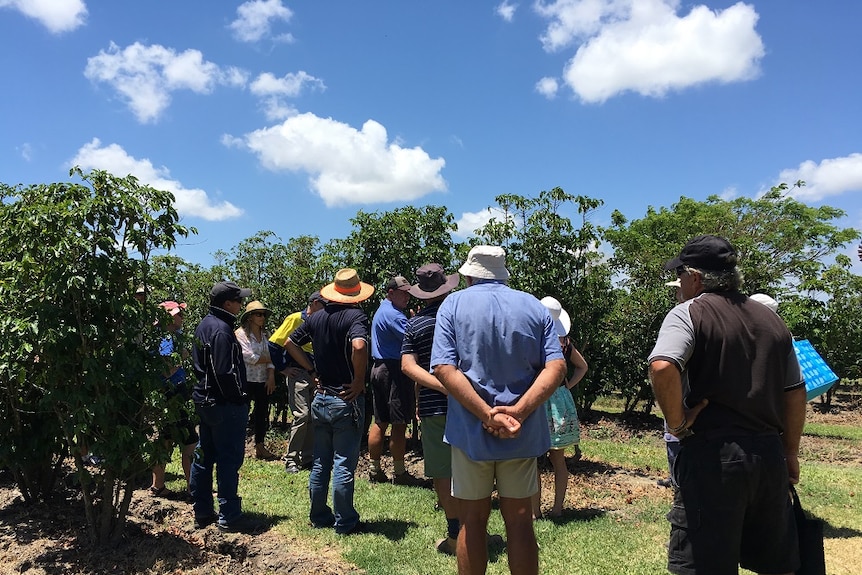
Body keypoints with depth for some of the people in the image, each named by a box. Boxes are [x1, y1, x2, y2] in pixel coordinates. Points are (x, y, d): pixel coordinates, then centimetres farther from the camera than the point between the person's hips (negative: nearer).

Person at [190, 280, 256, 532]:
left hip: (205, 400, 10)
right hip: (225, 405, -10)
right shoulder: (222, 330, -21)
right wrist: (239, 399, -14)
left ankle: (202, 512, 25)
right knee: (229, 460, -1)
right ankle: (229, 516, 7)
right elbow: (225, 373, -25)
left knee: (203, 457, 15)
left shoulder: (204, 325, 11)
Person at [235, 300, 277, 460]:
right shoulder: (241, 333, -6)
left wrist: (271, 376, -5)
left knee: (262, 414, 10)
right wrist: (267, 360, -4)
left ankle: (260, 447, 20)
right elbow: (248, 357, -15)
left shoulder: (265, 335, 12)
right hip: (246, 380, -6)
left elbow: (271, 356, 7)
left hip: (263, 381, 6)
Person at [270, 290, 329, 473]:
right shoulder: (295, 319, -4)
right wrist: (283, 369, -7)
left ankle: (307, 458, 18)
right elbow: (274, 343, -8)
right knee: (301, 415, -14)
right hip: (298, 374, -7)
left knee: (314, 416, 7)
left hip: (316, 376, 7)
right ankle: (291, 460, -4)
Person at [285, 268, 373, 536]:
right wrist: (359, 381, -20)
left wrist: (313, 370, 11)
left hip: (321, 398, 6)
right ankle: (344, 522, 14)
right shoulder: (356, 316, -14)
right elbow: (359, 346, -33)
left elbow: (290, 343, 14)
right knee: (344, 466, 3)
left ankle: (319, 516, 28)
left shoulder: (317, 317, 6)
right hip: (346, 400, -6)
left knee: (320, 463, 16)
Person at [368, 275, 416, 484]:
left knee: (380, 422, 12)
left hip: (379, 367, 10)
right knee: (399, 424, -3)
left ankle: (374, 469, 18)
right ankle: (399, 473, 3)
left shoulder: (380, 311, 19)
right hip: (395, 371, -10)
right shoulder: (393, 315, -14)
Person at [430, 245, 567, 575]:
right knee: (519, 519, 13)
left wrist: (488, 415, -18)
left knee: (472, 520, 12)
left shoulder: (454, 304, -2)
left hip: (470, 429, -2)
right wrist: (518, 411, -16)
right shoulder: (534, 307, 5)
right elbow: (556, 366, -7)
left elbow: (444, 368, -15)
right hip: (523, 432, 2)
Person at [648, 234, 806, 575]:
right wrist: (790, 453, 23)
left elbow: (662, 368, -28)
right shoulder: (771, 320, 12)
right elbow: (796, 394, 15)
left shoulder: (688, 313, -9)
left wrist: (677, 423, -15)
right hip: (770, 455, 7)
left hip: (713, 454, -7)